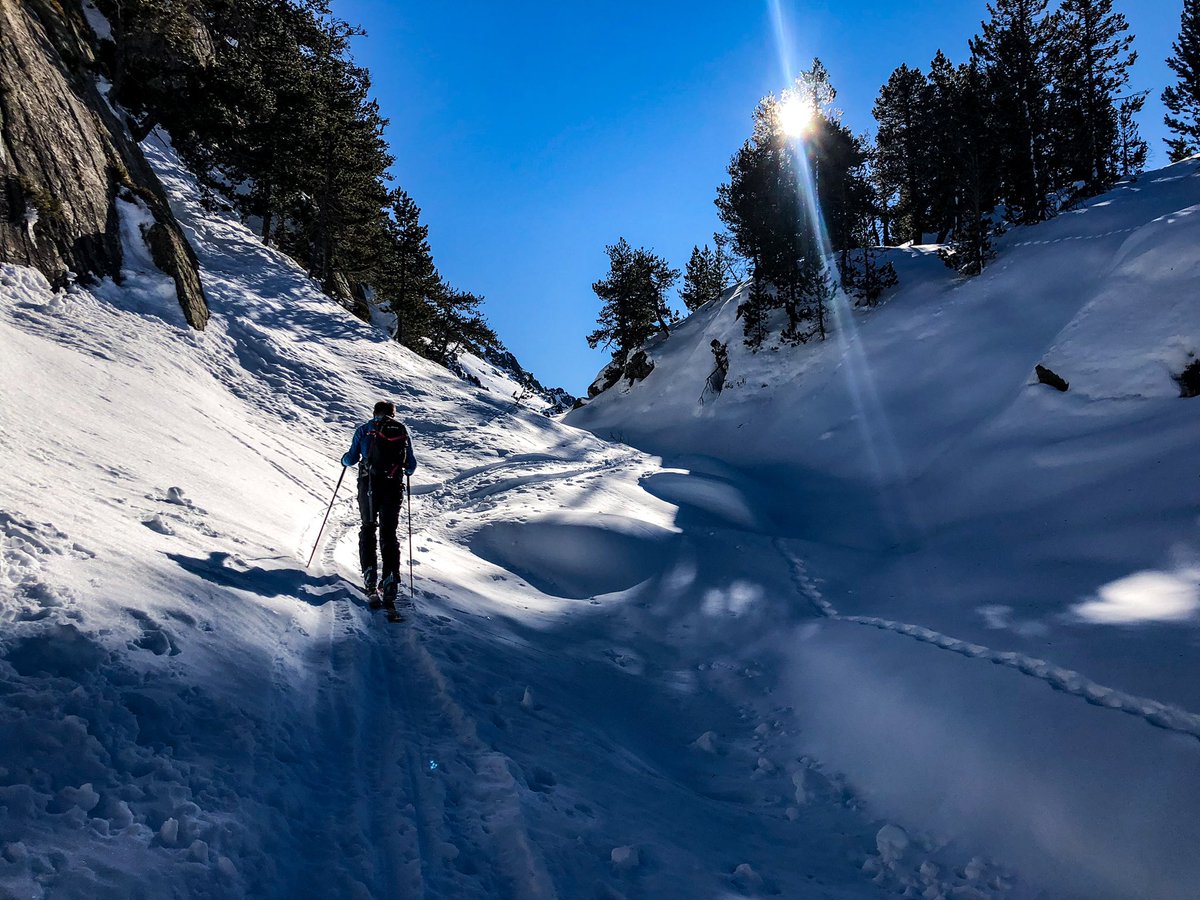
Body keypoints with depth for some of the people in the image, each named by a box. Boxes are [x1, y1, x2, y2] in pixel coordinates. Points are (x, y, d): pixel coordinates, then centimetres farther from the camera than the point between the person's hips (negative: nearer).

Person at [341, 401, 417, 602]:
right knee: (389, 532, 9)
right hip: (393, 487, 1)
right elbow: (411, 465, 9)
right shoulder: (403, 431, 11)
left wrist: (344, 460, 28)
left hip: (369, 484, -1)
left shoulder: (364, 429, 7)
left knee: (368, 527, 18)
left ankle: (369, 570, 4)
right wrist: (406, 470, 32)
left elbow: (352, 458, 5)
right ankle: (390, 577, -4)